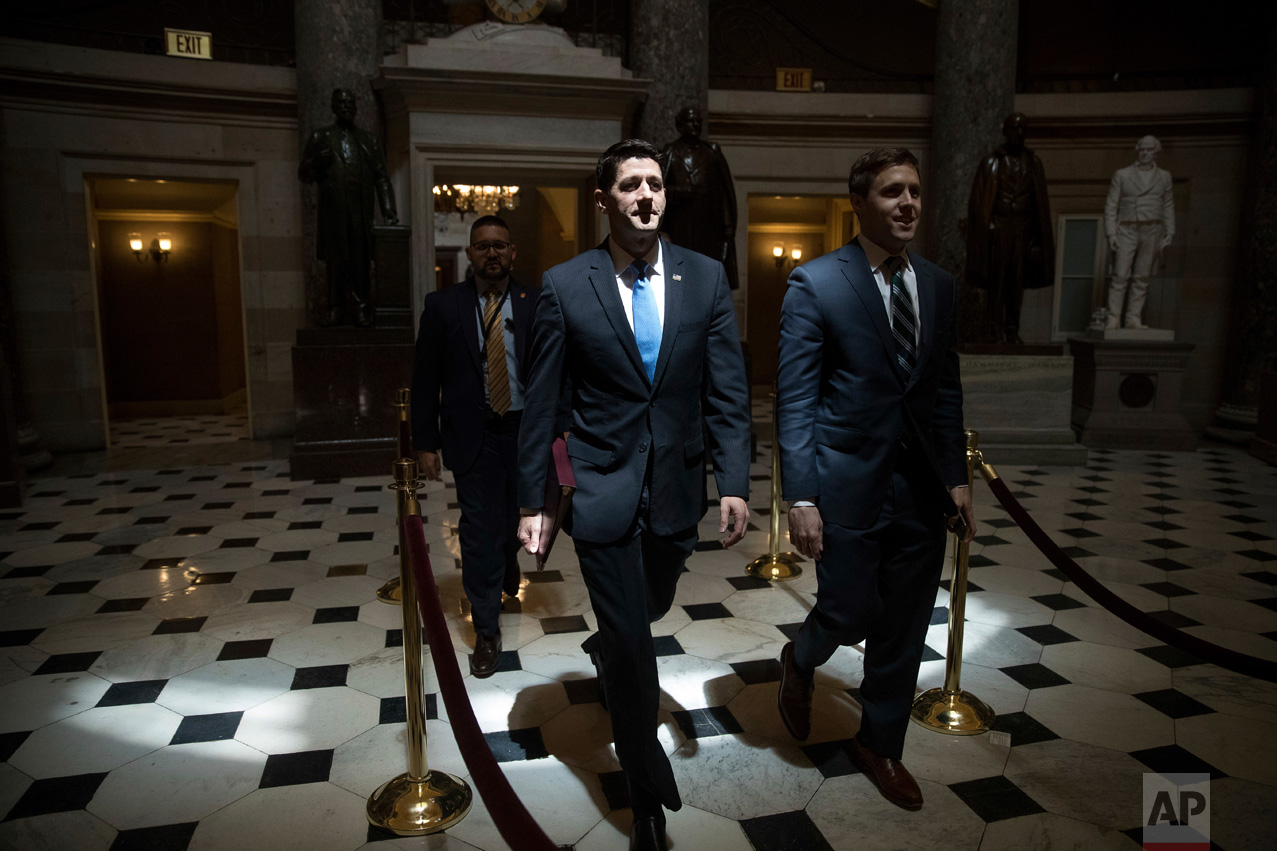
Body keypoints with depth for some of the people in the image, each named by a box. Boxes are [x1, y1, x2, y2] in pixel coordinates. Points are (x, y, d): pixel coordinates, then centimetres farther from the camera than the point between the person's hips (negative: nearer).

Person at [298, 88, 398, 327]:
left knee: (361, 260, -5)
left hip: (361, 211, 1)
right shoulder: (320, 137, 16)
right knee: (335, 260, -4)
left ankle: (362, 308, 0)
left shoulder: (369, 141, 21)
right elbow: (303, 173, 12)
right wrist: (315, 163, -11)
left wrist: (388, 209, 4)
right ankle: (335, 308, 2)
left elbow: (381, 177, 16)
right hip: (332, 211, -1)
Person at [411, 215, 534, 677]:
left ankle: (508, 568, 54)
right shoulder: (443, 305, -2)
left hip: (525, 431, 2)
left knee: (514, 517, 18)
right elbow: (425, 378, 0)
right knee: (479, 530, 0)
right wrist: (425, 442, -4)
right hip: (473, 433, -2)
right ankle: (486, 631, 15)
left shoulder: (535, 305, 0)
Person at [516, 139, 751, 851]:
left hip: (677, 488, 3)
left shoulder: (706, 278, 0)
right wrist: (532, 500, -2)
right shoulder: (565, 286, -6)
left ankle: (606, 651, 61)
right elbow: (542, 403, -3)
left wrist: (735, 484, -7)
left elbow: (728, 391, 0)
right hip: (602, 490, -3)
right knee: (633, 645, 3)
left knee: (652, 608, 24)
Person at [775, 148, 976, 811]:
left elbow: (946, 388, 14)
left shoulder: (938, 285, 8)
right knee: (849, 613, 3)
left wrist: (956, 475, 8)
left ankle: (879, 743, 36)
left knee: (904, 629, 14)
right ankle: (801, 661, 40)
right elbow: (795, 399, -11)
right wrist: (801, 498, -15)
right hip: (848, 483, -5)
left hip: (921, 485, 5)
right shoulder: (816, 283, -9)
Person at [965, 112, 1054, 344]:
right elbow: (980, 199, -1)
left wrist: (1038, 234, 6)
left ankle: (1012, 330, 9)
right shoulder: (991, 162, 1)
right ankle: (995, 330, -1)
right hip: (998, 226, -3)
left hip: (1022, 228, 3)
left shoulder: (1033, 162, 10)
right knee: (996, 279, -5)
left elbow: (1040, 201, 12)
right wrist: (984, 229, -10)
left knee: (1017, 281, 4)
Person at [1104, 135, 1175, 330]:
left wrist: (1169, 233, 5)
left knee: (1142, 278, 1)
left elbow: (1168, 207, 13)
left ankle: (1133, 319, 3)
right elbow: (1111, 206, 2)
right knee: (1120, 275, -11)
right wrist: (1111, 234, -6)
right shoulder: (1121, 175, 5)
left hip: (1152, 231, 2)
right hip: (1127, 231, -2)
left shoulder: (1164, 177, 11)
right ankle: (1113, 318, -10)